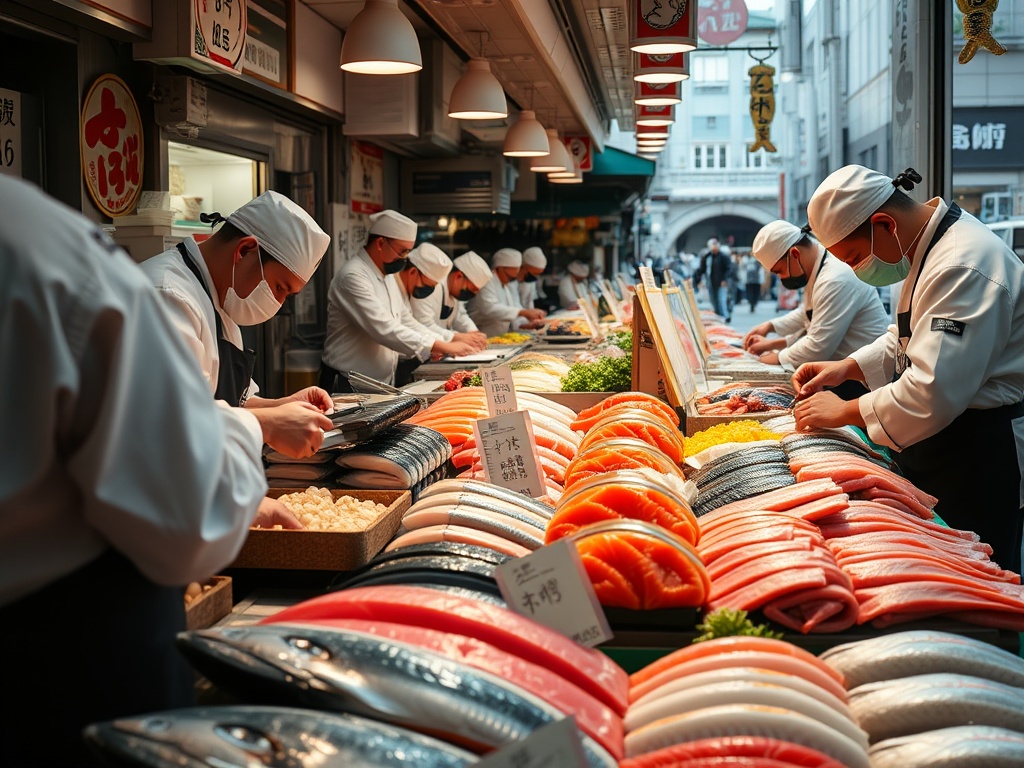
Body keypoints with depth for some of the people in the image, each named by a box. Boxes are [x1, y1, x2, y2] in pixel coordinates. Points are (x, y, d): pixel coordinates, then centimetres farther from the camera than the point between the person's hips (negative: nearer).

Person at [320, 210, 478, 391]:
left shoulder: (388, 276, 12)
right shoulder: (353, 276, -20)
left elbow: (405, 320, 17)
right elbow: (384, 329, -28)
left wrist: (438, 345, -1)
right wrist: (441, 346, -26)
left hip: (383, 382, 9)